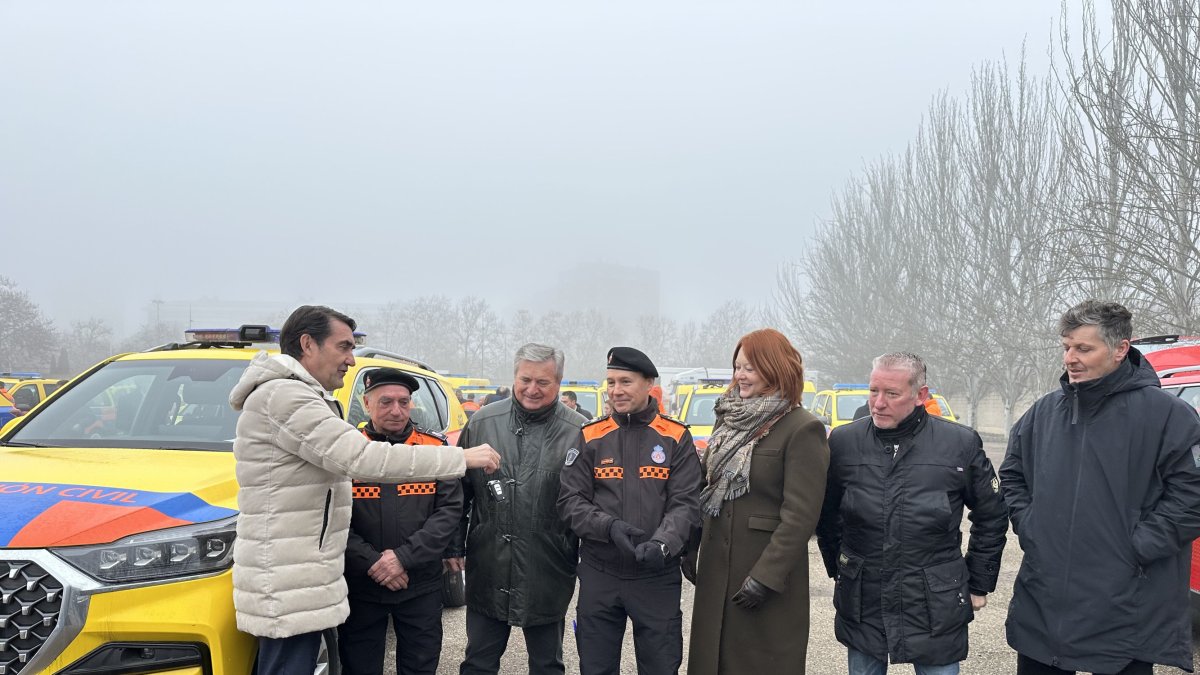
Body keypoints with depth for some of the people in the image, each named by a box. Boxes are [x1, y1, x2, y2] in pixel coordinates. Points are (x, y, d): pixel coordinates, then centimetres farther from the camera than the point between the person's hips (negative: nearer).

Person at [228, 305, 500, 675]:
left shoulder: (297, 398, 19)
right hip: (286, 587, -11)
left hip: (300, 582, 11)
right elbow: (363, 459, -25)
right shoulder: (283, 395, -17)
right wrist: (461, 457, -21)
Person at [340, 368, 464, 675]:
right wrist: (371, 562, -17)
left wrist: (404, 557, -16)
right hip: (360, 588, 0)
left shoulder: (435, 448, -1)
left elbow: (450, 510, -6)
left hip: (421, 588, 1)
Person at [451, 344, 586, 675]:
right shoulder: (482, 423, 0)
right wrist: (454, 545, 4)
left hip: (548, 575, -2)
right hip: (487, 570, 2)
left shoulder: (578, 432, -8)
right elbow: (459, 490, 7)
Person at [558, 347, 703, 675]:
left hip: (658, 576, -1)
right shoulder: (590, 438, 4)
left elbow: (686, 504, -6)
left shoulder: (676, 438, 0)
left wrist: (663, 544, -24)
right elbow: (570, 501, -1)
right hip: (599, 575, 1)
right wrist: (609, 527, -18)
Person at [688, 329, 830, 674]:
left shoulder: (802, 429, -13)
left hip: (768, 574, -6)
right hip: (716, 569, 6)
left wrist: (765, 577, -20)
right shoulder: (728, 419, 9)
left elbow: (800, 516, -17)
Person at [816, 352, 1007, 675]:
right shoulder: (843, 441, -1)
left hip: (936, 609, -1)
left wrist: (979, 584, 7)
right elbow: (826, 515, 12)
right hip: (862, 606, 2)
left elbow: (991, 517, 6)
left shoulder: (961, 443, -5)